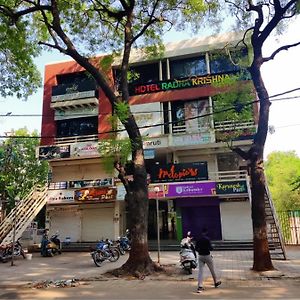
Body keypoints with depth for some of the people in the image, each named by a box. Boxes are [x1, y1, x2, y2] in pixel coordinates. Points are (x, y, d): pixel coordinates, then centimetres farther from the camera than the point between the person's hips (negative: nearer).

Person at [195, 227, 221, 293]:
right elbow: (210, 248, -18)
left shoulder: (198, 239, 1)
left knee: (200, 271, 2)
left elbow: (196, 248, 5)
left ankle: (200, 286, -7)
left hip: (200, 256, 4)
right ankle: (216, 282, 35)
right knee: (212, 270, 16)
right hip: (207, 256, -4)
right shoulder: (207, 239, -15)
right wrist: (211, 248, 4)